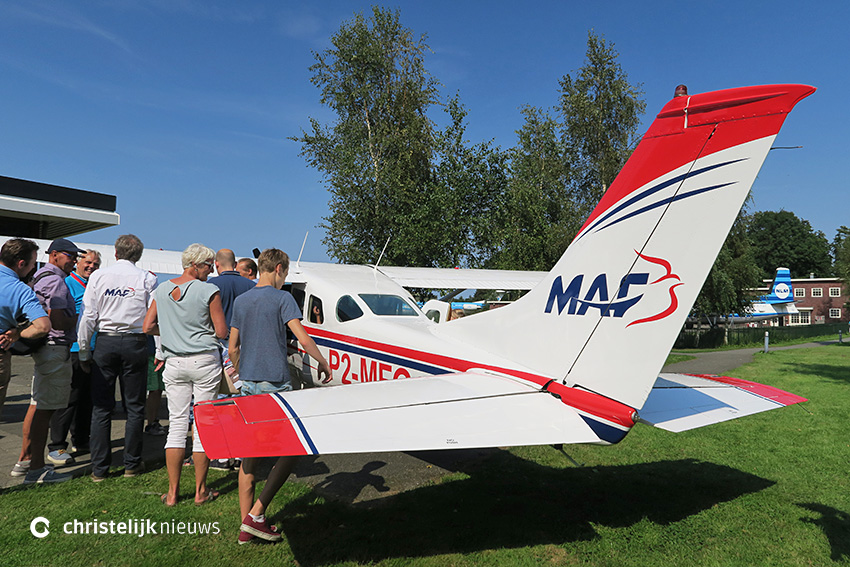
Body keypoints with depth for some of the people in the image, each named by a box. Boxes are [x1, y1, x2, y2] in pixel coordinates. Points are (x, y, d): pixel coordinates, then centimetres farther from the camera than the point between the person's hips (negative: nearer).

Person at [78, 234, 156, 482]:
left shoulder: (98, 276, 3)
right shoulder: (147, 278, -1)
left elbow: (88, 316, 1)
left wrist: (83, 351, 8)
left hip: (105, 342, 1)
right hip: (135, 343, -1)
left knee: (101, 406, 7)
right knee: (134, 406, 7)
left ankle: (99, 468, 12)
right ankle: (132, 464, 14)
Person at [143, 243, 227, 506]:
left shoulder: (162, 290, 5)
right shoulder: (209, 291, -10)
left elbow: (148, 327, 6)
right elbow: (221, 332, -10)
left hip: (174, 363, 5)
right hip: (205, 361, -4)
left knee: (177, 424, 10)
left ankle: (172, 492, 15)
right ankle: (200, 491, 14)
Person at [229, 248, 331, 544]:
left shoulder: (240, 301, 12)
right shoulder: (282, 298, -6)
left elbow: (233, 348, 15)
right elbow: (303, 339, -15)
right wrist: (323, 363, 0)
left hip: (248, 385, 7)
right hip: (275, 383, -6)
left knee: (248, 454, 11)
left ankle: (246, 525, 17)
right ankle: (256, 515, 1)